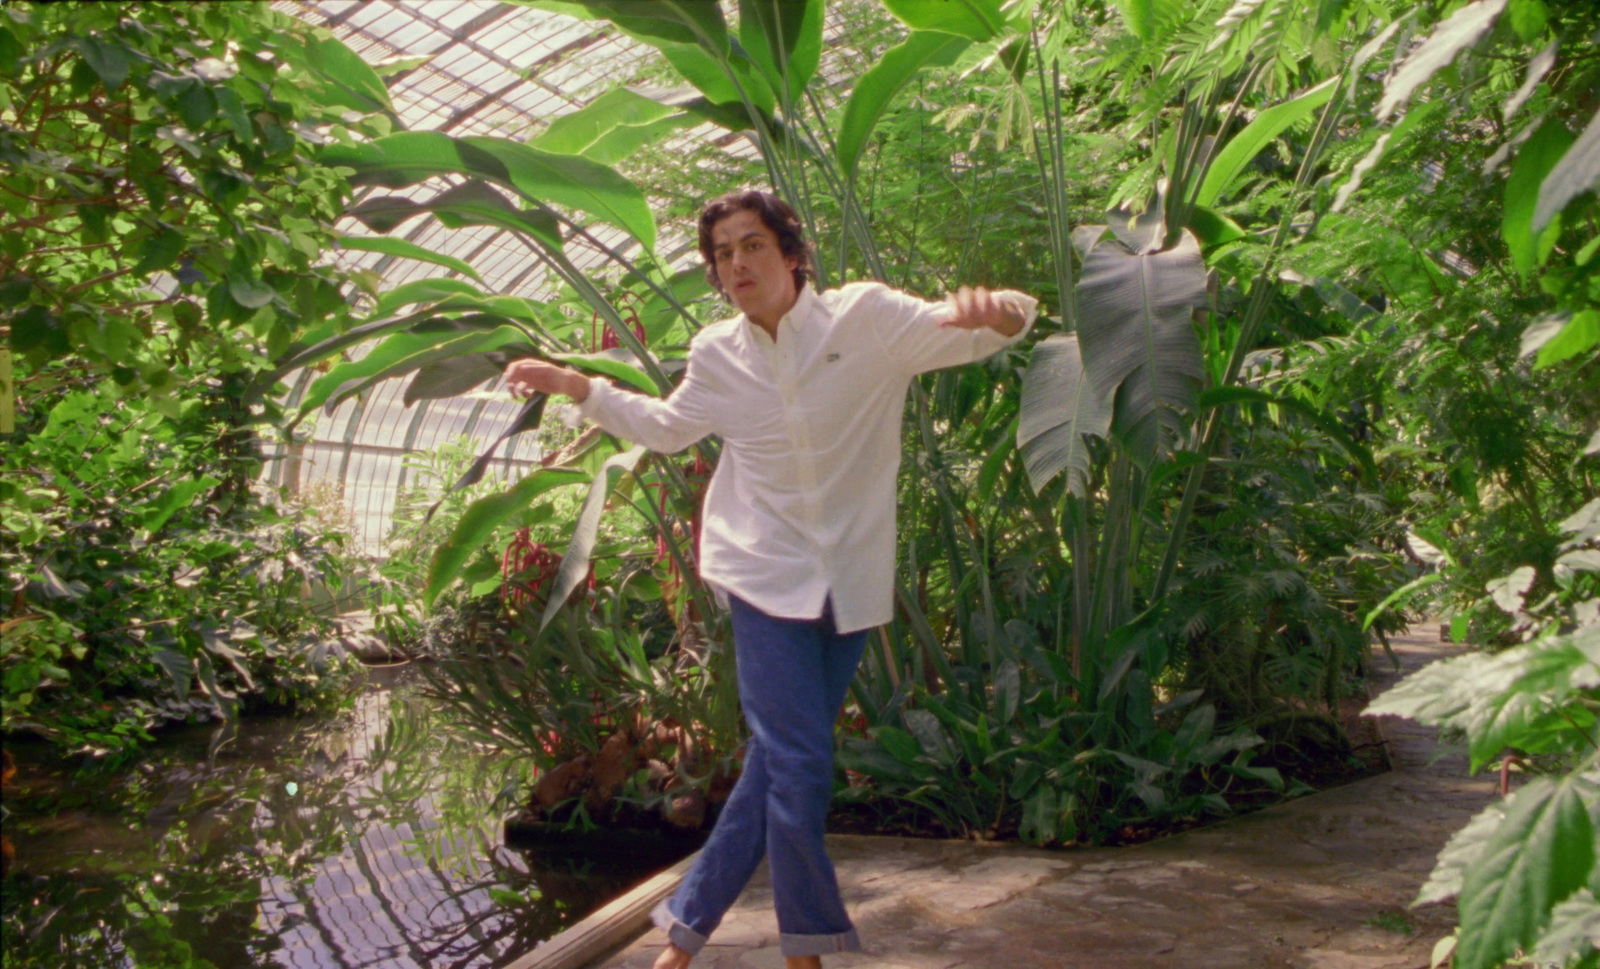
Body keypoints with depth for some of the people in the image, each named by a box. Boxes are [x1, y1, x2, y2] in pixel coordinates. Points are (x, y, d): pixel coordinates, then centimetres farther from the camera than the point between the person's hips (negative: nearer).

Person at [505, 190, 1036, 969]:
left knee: (776, 767, 9)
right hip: (768, 576, -1)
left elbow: (968, 333, -10)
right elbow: (665, 428, 21)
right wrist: (570, 384, 13)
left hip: (850, 583, 1)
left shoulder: (865, 318, -6)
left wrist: (993, 312, -35)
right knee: (799, 766, -11)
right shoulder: (718, 355, 3)